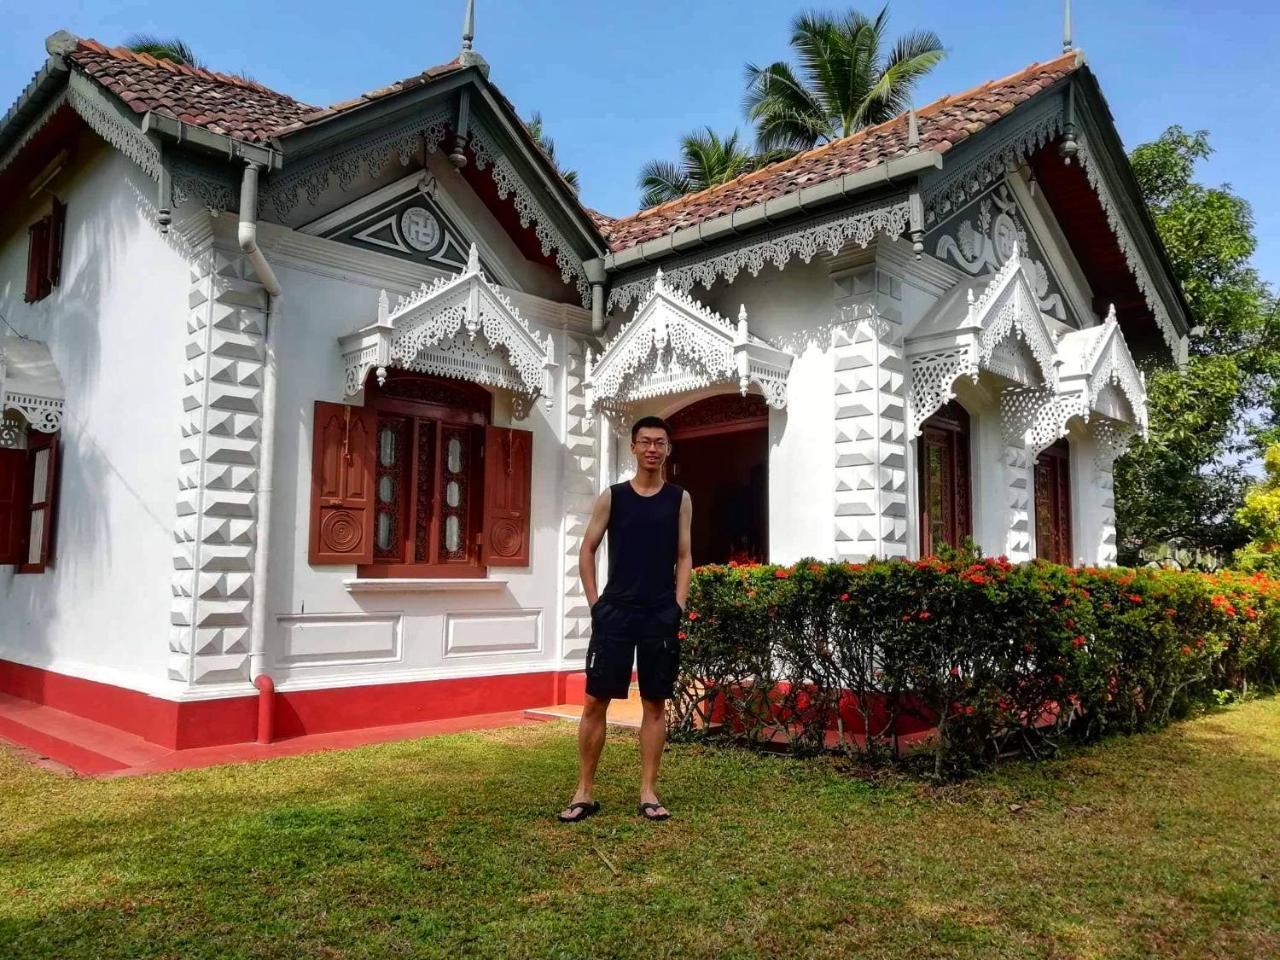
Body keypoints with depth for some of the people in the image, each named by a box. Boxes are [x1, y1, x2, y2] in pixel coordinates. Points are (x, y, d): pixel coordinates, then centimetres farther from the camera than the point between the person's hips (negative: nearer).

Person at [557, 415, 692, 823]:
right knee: (595, 700, 0)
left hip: (661, 614, 1)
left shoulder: (680, 499, 6)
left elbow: (684, 556, 7)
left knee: (655, 703, 6)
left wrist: (678, 606, -2)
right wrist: (595, 603, -1)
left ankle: (648, 793, 16)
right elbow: (587, 551, 6)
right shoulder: (612, 497, 3)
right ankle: (584, 792, 11)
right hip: (615, 611, 0)